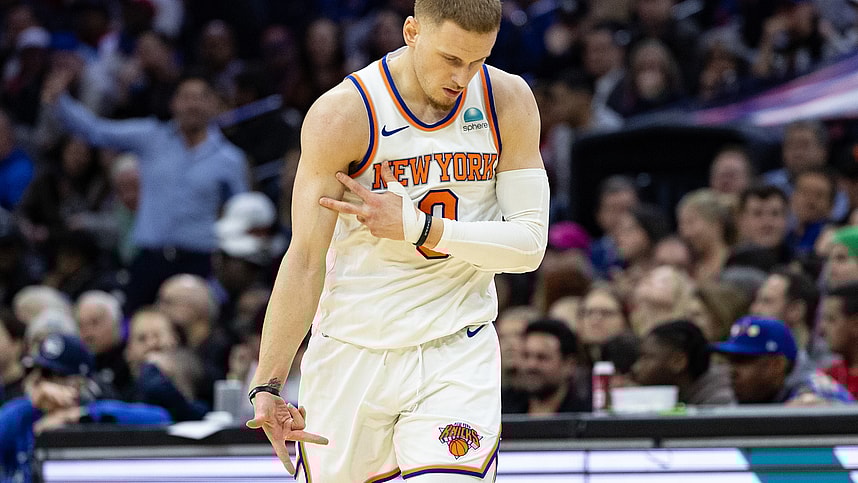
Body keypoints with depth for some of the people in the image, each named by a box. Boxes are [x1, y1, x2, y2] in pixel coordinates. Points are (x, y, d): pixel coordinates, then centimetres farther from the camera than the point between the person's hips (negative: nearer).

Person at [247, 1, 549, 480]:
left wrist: (416, 226, -19)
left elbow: (530, 243, -6)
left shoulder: (508, 102, -5)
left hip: (458, 354, 1)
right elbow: (306, 259, -13)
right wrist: (268, 386, -19)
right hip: (354, 348, -1)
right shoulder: (343, 113, -14)